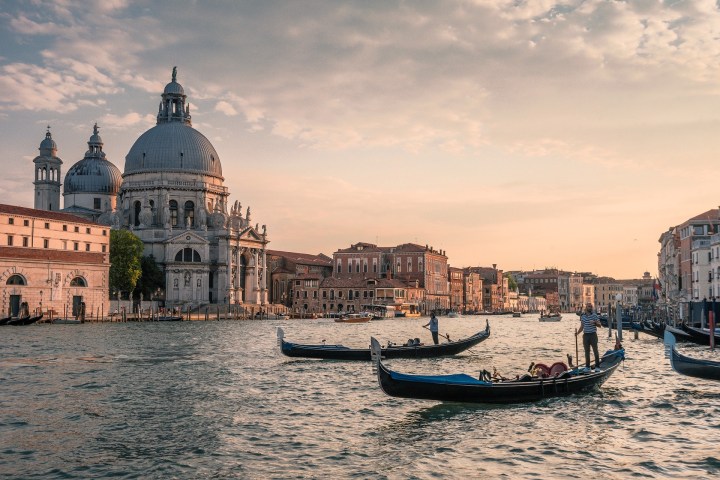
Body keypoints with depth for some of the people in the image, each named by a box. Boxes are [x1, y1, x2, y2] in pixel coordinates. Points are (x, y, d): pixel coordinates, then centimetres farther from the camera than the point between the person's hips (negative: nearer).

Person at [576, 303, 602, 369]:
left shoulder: (594, 315, -2)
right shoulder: (582, 316, 7)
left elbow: (600, 325, -2)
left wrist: (594, 323, -22)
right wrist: (577, 332, -2)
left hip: (593, 334, -3)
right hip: (585, 335, 3)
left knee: (595, 351, -2)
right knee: (587, 352, 8)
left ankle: (597, 366, 5)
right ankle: (587, 366, 15)